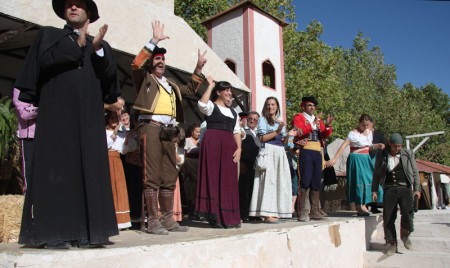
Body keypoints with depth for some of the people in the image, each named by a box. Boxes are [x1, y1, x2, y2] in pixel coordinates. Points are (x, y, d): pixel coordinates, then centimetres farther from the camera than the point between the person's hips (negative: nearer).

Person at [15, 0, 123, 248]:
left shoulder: (100, 44, 21)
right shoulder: (48, 35, 15)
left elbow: (110, 75, 4)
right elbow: (45, 60, -5)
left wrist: (97, 49, -10)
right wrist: (77, 44, -5)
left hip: (89, 117, 3)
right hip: (56, 113, -2)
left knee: (89, 169, -3)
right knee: (56, 168, -7)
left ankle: (85, 231, 0)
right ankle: (52, 232, -5)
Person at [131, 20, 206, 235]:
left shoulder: (170, 85, 26)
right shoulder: (145, 80, 7)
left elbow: (190, 90, 35)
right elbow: (136, 64, -11)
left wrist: (198, 69, 25)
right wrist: (154, 40, -10)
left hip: (168, 131, 7)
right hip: (151, 128, -7)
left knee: (169, 178, 7)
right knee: (152, 177, -9)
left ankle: (167, 219, 14)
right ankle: (152, 221, -6)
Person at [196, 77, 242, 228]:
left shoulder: (232, 111, 22)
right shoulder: (211, 106, 4)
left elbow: (236, 132, 17)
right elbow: (202, 104, -20)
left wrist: (239, 148, 2)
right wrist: (210, 86, -10)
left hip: (229, 146, 6)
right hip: (213, 143, -6)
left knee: (228, 180, 4)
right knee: (213, 178, -7)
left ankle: (228, 217, 10)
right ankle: (215, 216, -3)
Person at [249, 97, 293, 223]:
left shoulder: (281, 122, 24)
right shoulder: (263, 119, 6)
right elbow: (262, 138, -5)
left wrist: (289, 135, 3)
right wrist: (277, 131, -12)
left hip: (280, 152, 6)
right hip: (269, 151, -6)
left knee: (280, 181, 2)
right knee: (269, 180, -11)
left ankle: (275, 212, 7)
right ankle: (267, 214, -13)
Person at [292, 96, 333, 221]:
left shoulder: (318, 119, 23)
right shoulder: (298, 117, 6)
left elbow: (324, 135, 13)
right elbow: (298, 132, -12)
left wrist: (327, 126, -6)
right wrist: (313, 124, -20)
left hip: (318, 152, 6)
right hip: (305, 151, -6)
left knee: (316, 183, 7)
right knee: (305, 181, -11)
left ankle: (315, 211, 13)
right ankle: (302, 212, -8)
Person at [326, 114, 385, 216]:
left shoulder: (370, 132, 11)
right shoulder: (353, 133, -13)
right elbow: (343, 146, -22)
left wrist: (377, 146, 1)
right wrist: (334, 159, -30)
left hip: (366, 160, 8)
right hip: (356, 160, -8)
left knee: (369, 180, 7)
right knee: (360, 181, -9)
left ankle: (362, 205, 17)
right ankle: (360, 207, -2)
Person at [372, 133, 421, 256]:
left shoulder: (408, 154, 7)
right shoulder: (382, 156, 5)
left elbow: (415, 172, 10)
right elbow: (376, 174, 10)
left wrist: (417, 188, 4)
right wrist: (374, 190, 7)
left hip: (405, 188, 0)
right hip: (389, 190, 0)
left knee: (408, 213, -17)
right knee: (388, 218, -1)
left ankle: (405, 235, 13)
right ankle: (392, 244, 14)